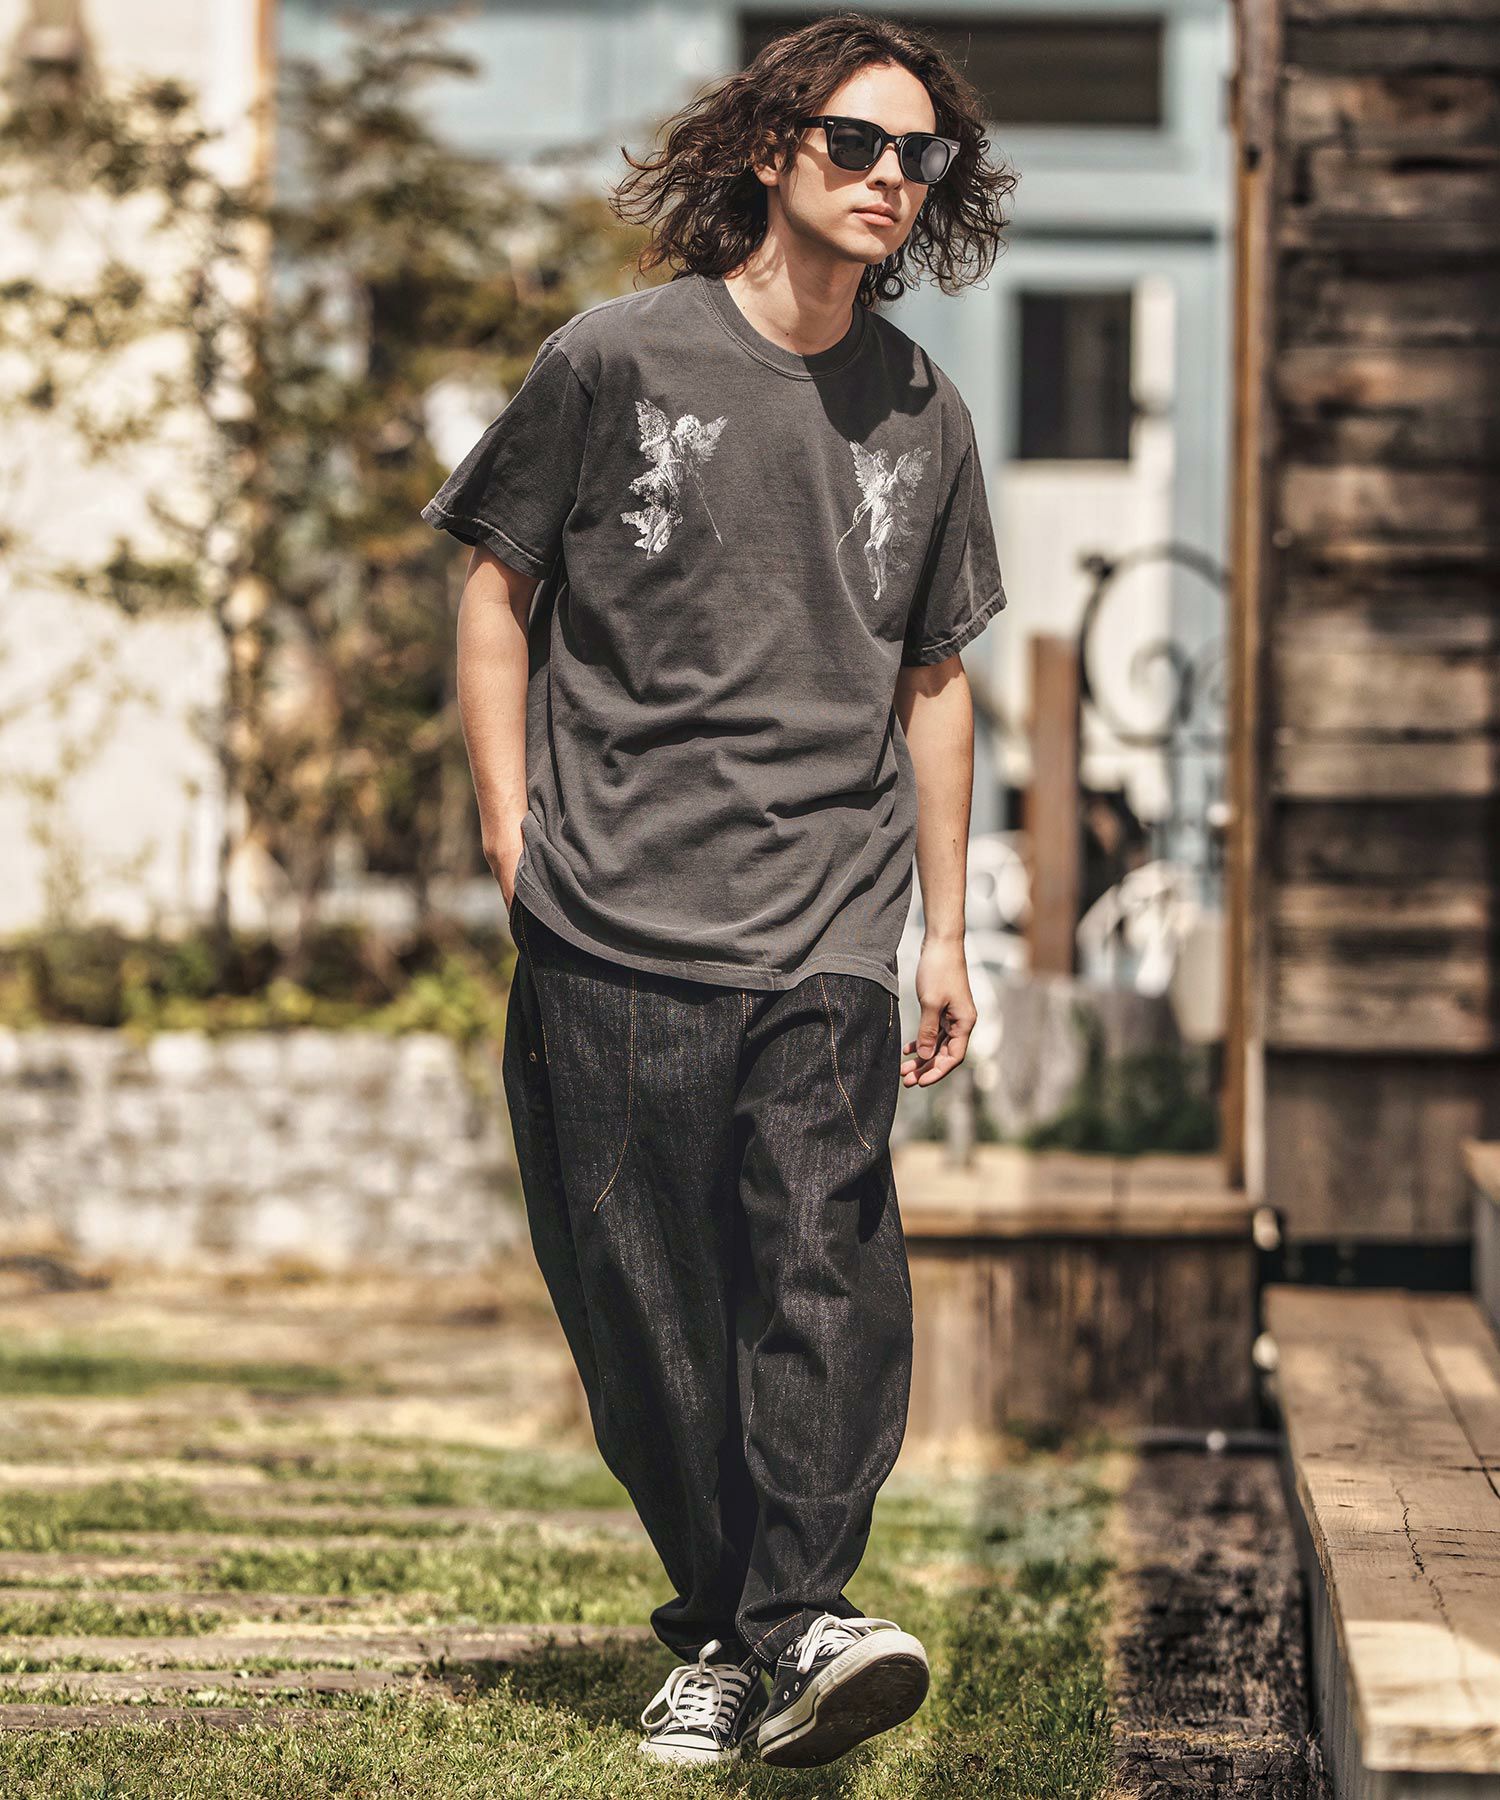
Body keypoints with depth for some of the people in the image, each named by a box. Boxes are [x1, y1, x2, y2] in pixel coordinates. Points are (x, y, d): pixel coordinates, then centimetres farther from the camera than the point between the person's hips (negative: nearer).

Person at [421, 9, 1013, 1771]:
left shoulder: (923, 418, 12)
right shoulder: (616, 360, 2)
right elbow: (496, 591, 8)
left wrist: (946, 933, 18)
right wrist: (517, 848, 2)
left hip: (825, 935, 2)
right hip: (611, 932, -1)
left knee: (826, 1263, -15)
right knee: (644, 1309, 1)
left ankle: (796, 1623, -18)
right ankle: (717, 1631, 15)